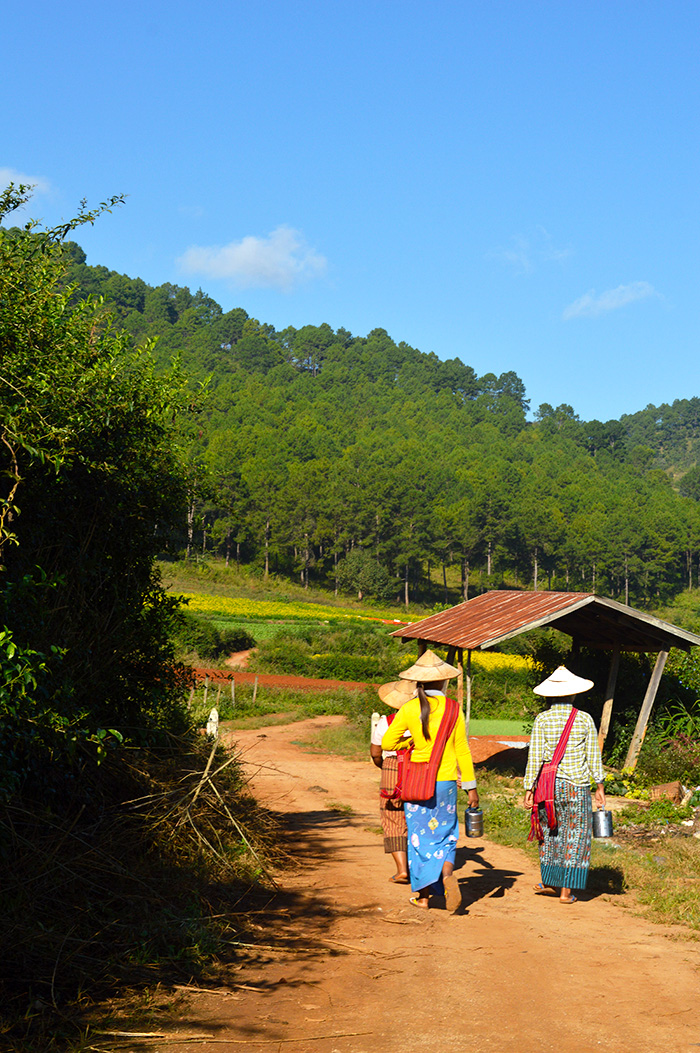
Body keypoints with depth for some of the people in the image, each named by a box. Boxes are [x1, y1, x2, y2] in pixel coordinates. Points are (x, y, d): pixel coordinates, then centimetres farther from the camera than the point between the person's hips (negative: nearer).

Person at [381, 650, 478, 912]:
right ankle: (447, 873, -17)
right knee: (445, 833, 12)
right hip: (446, 782, 1)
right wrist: (471, 786, 3)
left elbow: (387, 743, -2)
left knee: (420, 835, 9)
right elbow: (462, 751, -2)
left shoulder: (409, 709, -7)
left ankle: (423, 896, 12)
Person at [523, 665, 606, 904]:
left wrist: (529, 789, 0)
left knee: (551, 831, 19)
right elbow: (594, 757, 1)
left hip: (548, 783, 1)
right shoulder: (585, 720, -2)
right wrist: (600, 787, 10)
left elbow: (534, 757, -5)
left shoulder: (542, 719, -3)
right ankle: (566, 890, 8)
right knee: (575, 835, 7)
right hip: (577, 786, -1)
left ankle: (548, 880, 26)